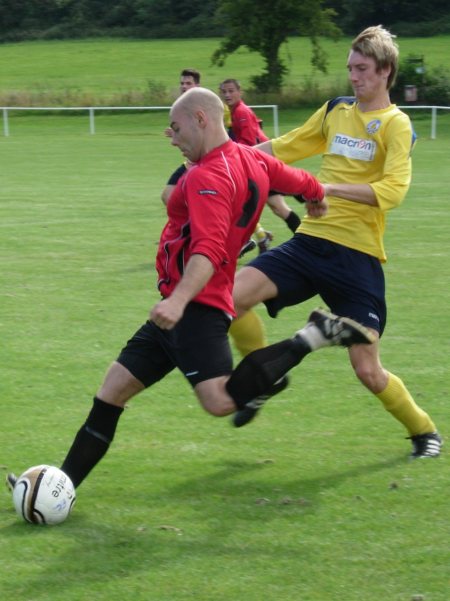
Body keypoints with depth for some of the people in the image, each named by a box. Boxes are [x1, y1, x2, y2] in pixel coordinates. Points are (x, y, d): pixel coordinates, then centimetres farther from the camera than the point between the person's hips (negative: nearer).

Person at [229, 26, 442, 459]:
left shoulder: (395, 124, -4)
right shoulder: (336, 110, 14)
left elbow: (393, 189, -19)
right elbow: (285, 148, 27)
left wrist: (331, 187, -28)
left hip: (357, 256, -5)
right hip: (310, 242, 5)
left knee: (367, 371, -5)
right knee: (232, 295, -17)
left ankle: (423, 431, 23)